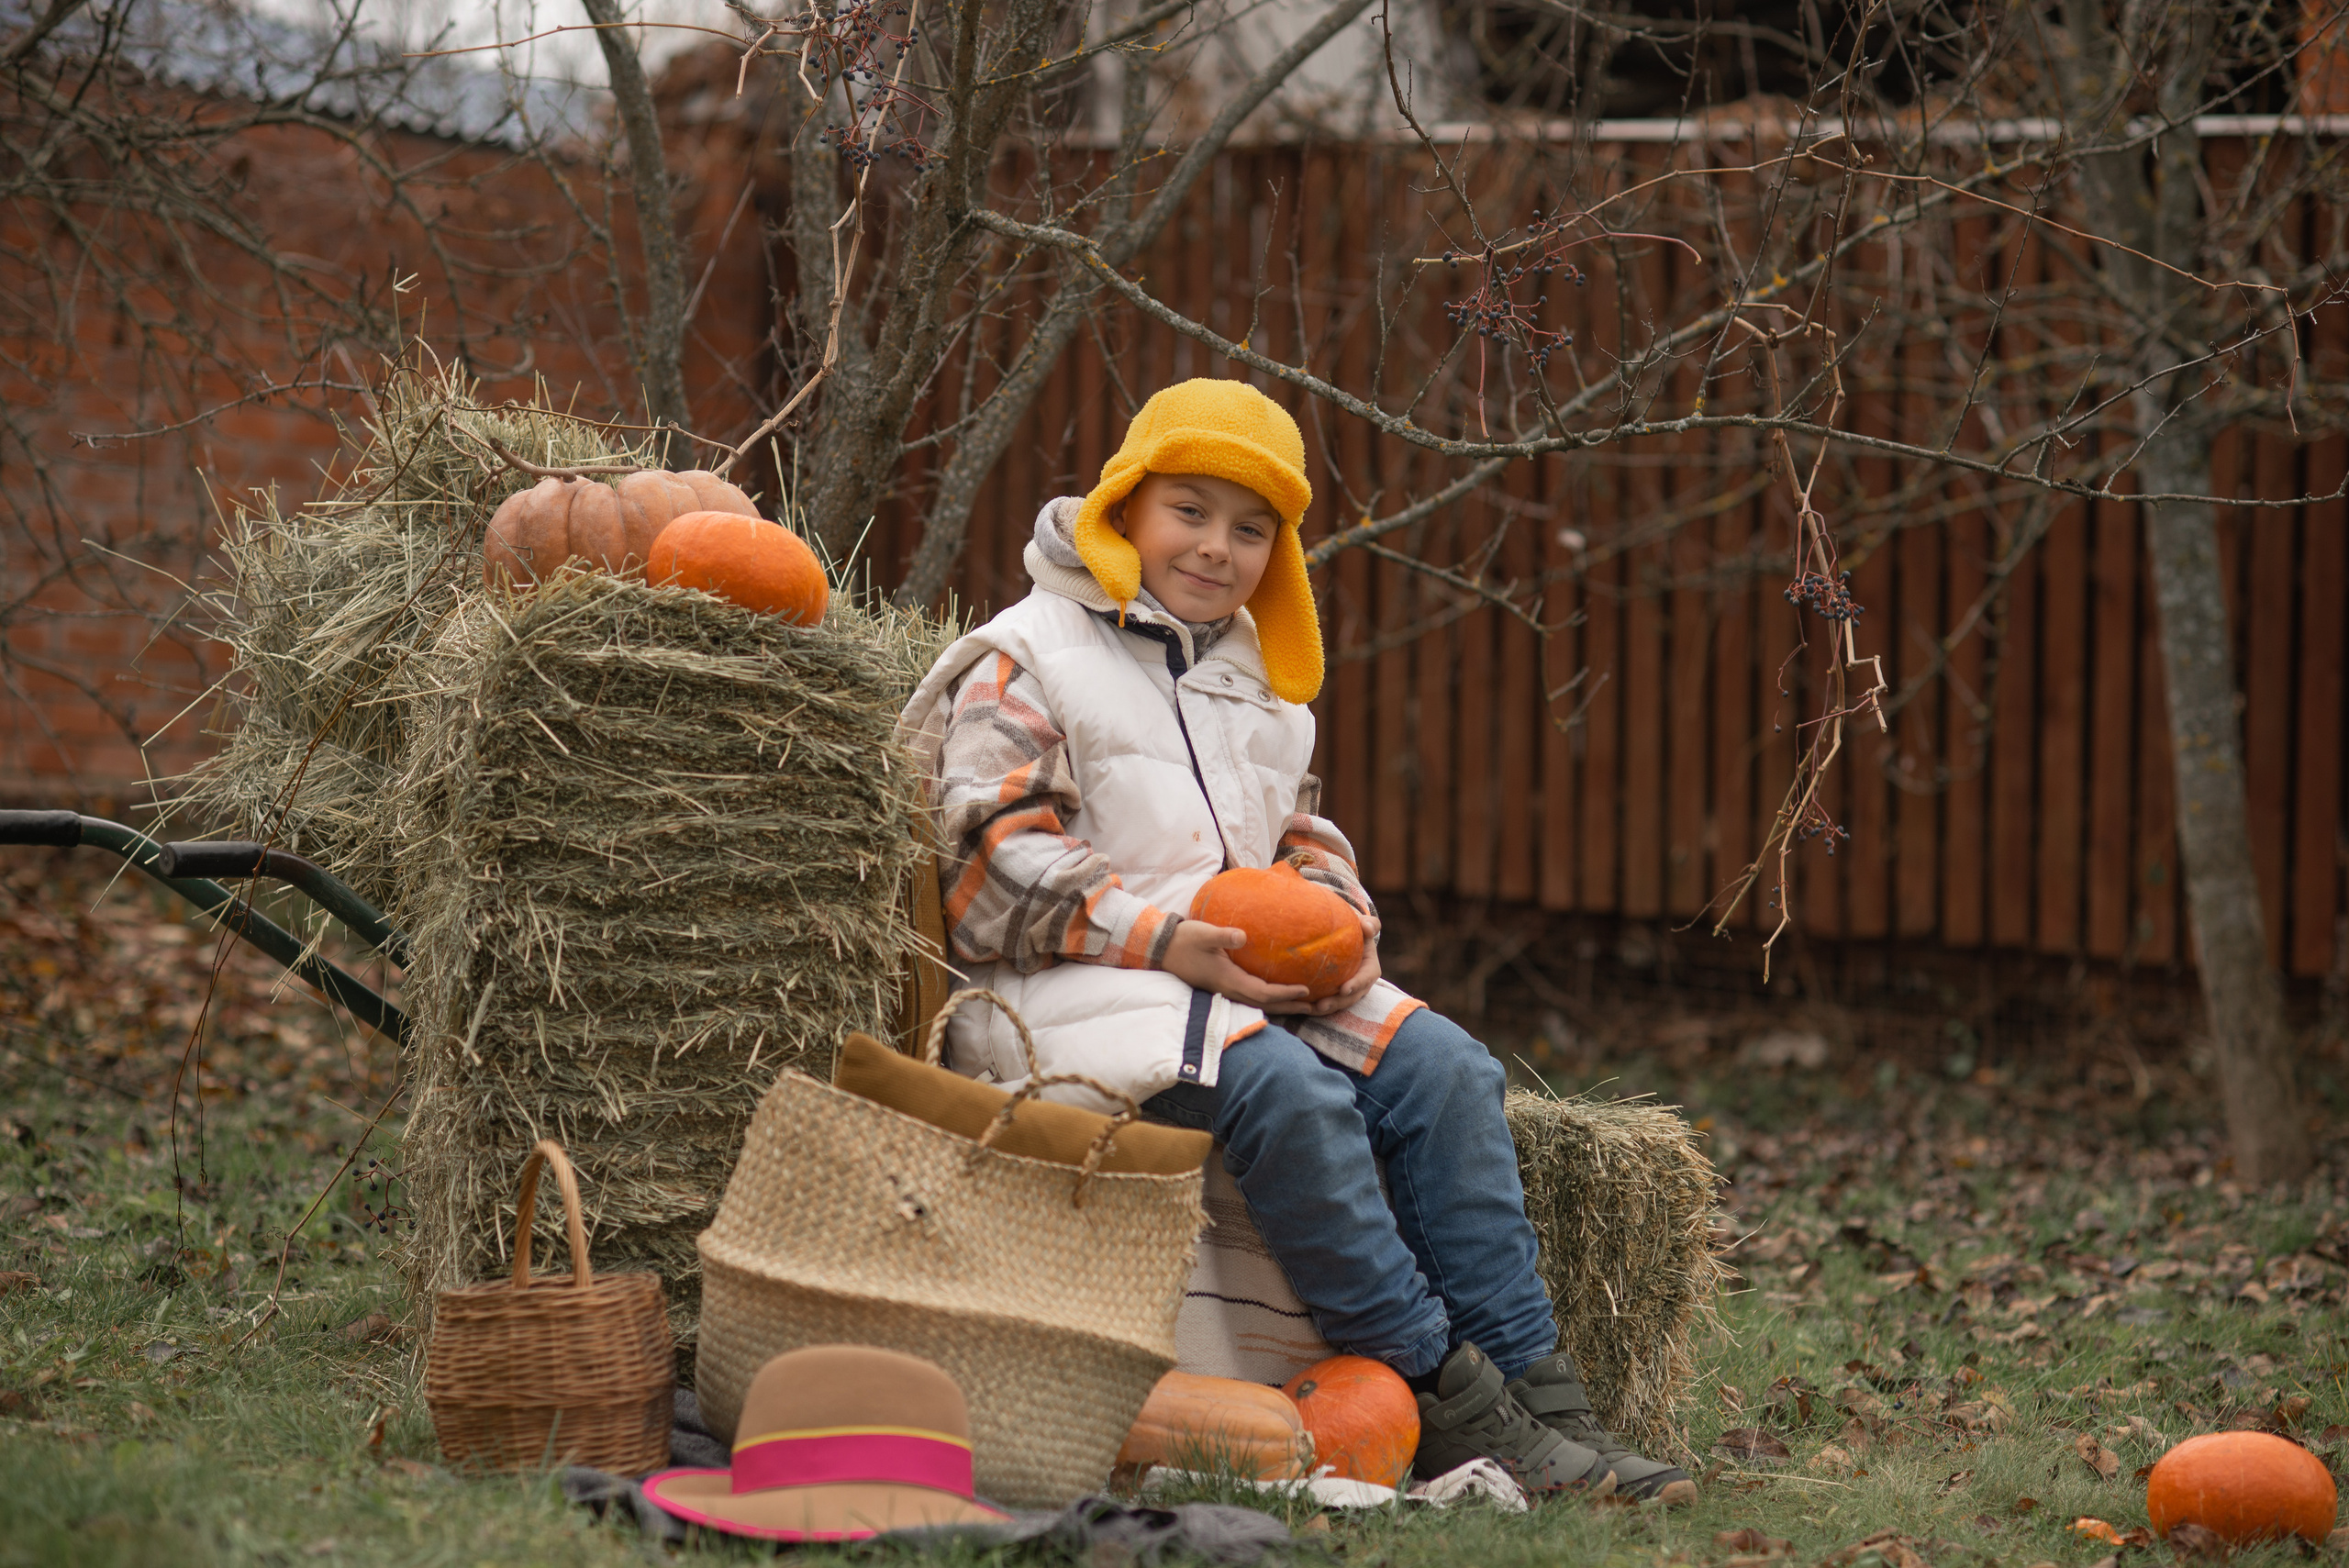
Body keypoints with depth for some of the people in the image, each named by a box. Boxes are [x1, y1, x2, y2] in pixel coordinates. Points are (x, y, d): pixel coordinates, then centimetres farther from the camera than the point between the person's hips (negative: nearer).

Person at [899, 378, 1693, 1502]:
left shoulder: (1258, 679, 24)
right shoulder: (1022, 662, 0)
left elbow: (1304, 841, 26)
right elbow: (995, 865, -10)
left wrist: (1341, 926, 1)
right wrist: (1165, 940, -21)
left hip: (1257, 976, 7)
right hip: (1071, 990, -7)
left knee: (1442, 1067, -17)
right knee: (1286, 1089, -33)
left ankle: (1535, 1399, -20)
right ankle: (1446, 1405, -30)